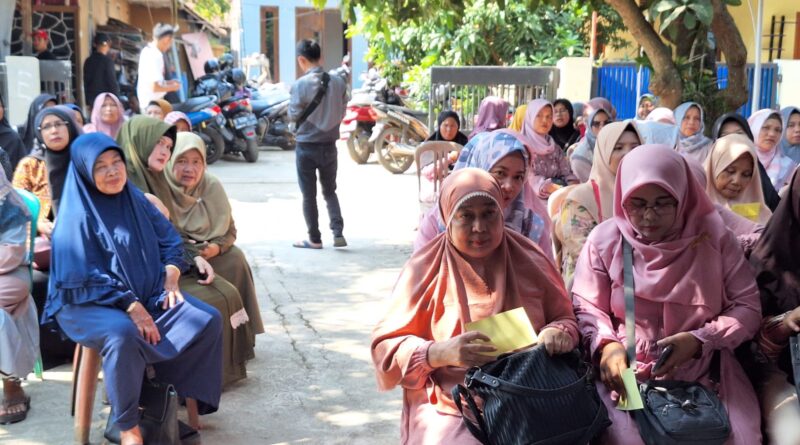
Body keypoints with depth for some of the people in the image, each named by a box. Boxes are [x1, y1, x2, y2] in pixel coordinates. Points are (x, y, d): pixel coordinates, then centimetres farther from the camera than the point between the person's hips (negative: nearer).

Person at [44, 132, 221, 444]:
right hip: (89, 302, -6)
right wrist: (131, 306, -24)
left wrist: (171, 277, -7)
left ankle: (178, 394, 4)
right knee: (124, 335, -39)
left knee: (209, 321, -10)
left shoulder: (135, 200, 6)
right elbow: (85, 279, -18)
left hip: (147, 294, 7)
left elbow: (170, 241, 12)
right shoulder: (77, 215, -13)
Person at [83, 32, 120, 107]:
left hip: (92, 98, 6)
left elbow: (86, 82, 12)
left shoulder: (88, 61, 7)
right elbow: (112, 82, -11)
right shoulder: (107, 61, -11)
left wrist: (88, 99, 19)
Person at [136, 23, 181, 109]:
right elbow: (155, 87, -25)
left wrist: (167, 82, 14)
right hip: (153, 104, -10)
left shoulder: (147, 50, 8)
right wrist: (173, 87, -10)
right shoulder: (156, 56, -21)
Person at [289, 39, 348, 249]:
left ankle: (314, 239, 13)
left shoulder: (301, 84, -16)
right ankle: (338, 233, 5)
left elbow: (293, 116, -8)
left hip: (307, 146, -4)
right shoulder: (338, 81, -4)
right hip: (329, 145, 4)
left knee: (309, 195, 8)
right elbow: (342, 111, 5)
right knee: (330, 191, 17)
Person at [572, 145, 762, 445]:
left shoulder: (715, 238, -1)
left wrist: (699, 340, -14)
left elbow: (747, 307, 2)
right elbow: (585, 307, 3)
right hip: (627, 371, -1)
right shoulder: (606, 239, 0)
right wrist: (606, 345, -17)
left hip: (707, 370, 1)